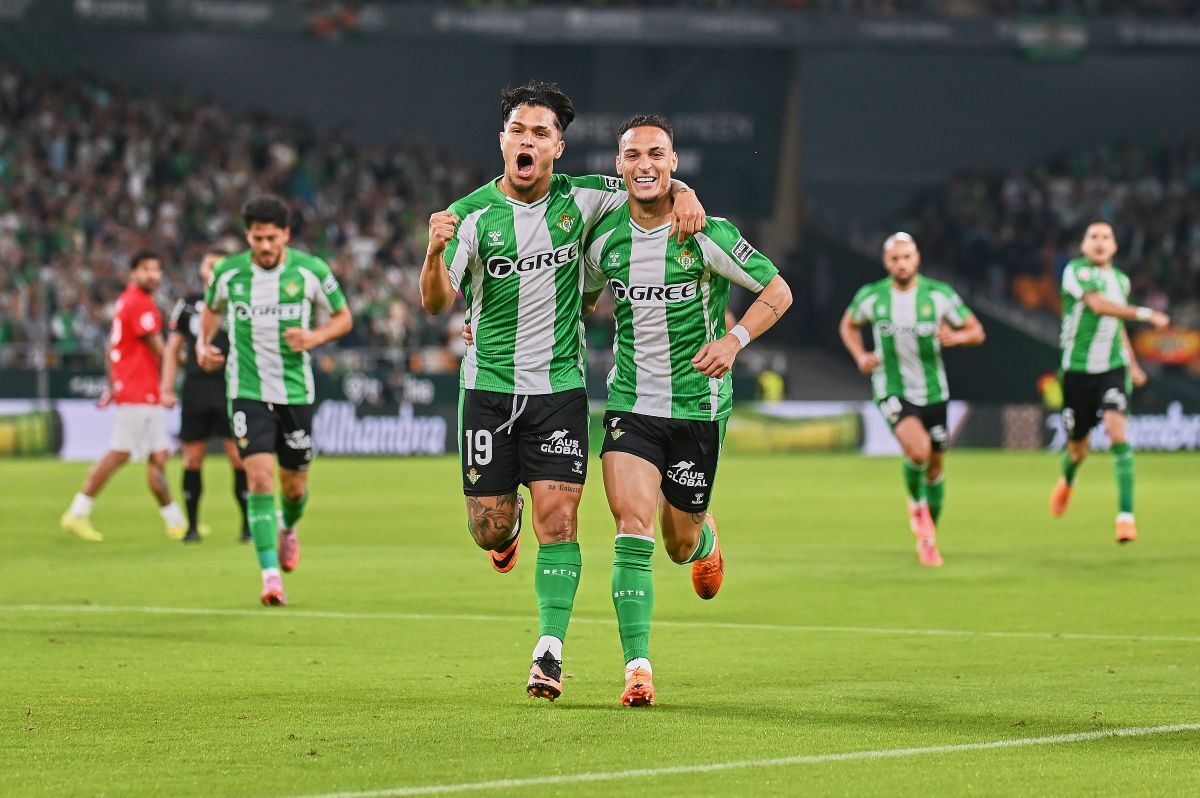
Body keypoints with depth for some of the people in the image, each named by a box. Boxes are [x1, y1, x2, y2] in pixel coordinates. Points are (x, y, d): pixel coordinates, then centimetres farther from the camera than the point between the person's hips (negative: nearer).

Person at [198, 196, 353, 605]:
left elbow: (343, 317, 6)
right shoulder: (228, 273, -2)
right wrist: (203, 344, 1)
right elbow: (211, 308, 19)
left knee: (294, 486, 10)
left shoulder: (311, 271, -6)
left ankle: (287, 527, 48)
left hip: (296, 391, 1)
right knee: (260, 478, -16)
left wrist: (314, 337, -13)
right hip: (247, 391, -1)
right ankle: (270, 575, -17)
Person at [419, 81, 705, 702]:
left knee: (558, 516, -12)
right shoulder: (473, 214, -7)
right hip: (489, 387, 0)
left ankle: (549, 650, -9)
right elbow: (437, 303, -13)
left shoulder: (580, 200, -2)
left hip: (560, 386, 0)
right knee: (489, 529, 3)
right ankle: (508, 527, 41)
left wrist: (683, 193, -10)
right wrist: (435, 253, -33)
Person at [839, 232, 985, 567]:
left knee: (935, 467, 11)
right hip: (892, 390, -2)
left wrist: (956, 336, -22)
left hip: (933, 392, 2)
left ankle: (928, 539, 31)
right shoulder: (870, 297, -6)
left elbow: (976, 331, 1)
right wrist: (860, 356, -4)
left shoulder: (939, 295, -7)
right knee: (918, 450, -27)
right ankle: (916, 501, 6)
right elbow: (848, 325, 15)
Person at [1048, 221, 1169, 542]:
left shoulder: (1120, 280, 10)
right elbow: (1099, 305, -25)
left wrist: (1133, 365, 25)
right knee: (1077, 448, 8)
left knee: (1117, 431, -20)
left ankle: (1126, 514, -21)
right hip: (1078, 371, -3)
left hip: (1112, 368, 3)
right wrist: (1146, 314, -28)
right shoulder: (1076, 271, -9)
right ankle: (1067, 480, 46)